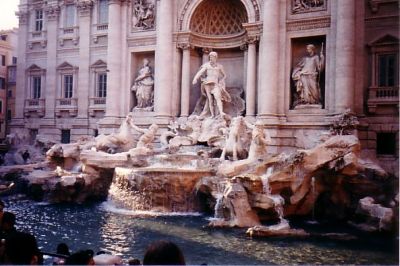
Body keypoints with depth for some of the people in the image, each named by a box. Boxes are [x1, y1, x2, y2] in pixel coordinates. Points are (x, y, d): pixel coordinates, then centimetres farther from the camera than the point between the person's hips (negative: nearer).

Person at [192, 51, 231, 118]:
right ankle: (212, 114, 0)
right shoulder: (206, 65, 7)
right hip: (207, 83, 0)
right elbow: (200, 72, -6)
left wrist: (221, 81, 6)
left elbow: (224, 75, 23)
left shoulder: (219, 66, 13)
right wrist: (195, 79, -22)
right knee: (210, 99, -3)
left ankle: (221, 112, -29)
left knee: (217, 97, -18)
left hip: (215, 84, 0)